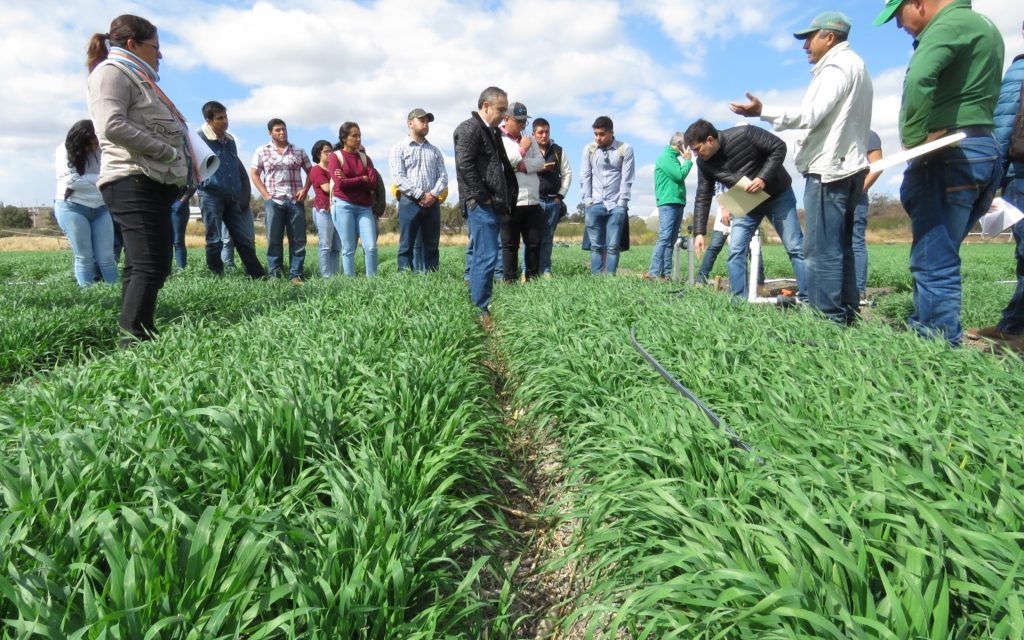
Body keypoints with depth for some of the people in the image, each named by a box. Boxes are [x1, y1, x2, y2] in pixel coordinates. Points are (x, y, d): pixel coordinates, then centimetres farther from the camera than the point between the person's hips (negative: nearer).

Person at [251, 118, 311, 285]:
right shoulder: (262, 151, 8)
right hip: (273, 201, -1)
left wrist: (305, 190, -1)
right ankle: (275, 275, 8)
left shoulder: (298, 151, 12)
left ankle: (296, 275, 4)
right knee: (274, 240, 1)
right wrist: (265, 195, -5)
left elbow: (310, 172, 14)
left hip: (296, 201, 1)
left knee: (298, 240, -1)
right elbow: (254, 174, 6)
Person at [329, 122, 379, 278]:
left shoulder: (365, 158, 14)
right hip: (343, 206, -3)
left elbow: (372, 183, 0)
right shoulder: (335, 156, 3)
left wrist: (349, 180, -7)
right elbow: (340, 183, -10)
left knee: (371, 247, -7)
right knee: (348, 249, -3)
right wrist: (362, 179, -1)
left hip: (364, 207, 3)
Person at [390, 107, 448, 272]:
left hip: (432, 203, 4)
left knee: (432, 246, 4)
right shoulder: (399, 149, 5)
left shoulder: (435, 150, 18)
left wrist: (433, 194, -9)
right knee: (407, 246, -4)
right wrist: (421, 195, -14)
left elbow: (443, 176, 9)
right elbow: (398, 177, -7)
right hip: (409, 202, -4)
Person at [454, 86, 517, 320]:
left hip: (493, 205, 10)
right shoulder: (469, 128, -6)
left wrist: (509, 195, 14)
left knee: (482, 256, 11)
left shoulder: (492, 132, 23)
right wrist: (482, 197, -16)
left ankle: (476, 304, 18)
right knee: (486, 257, -11)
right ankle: (481, 311, -7)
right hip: (480, 205, -10)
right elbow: (465, 165, -17)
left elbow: (504, 166, 27)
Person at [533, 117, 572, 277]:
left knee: (547, 239, 7)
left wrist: (561, 195, 3)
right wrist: (539, 168, -14)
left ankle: (545, 270, 12)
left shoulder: (558, 151, 10)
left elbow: (567, 173, 11)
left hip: (553, 201, 3)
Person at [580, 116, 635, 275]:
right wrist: (587, 201, -1)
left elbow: (626, 180, -2)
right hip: (594, 205, 2)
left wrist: (621, 204, -6)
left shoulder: (625, 149, -1)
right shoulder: (589, 149, 5)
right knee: (596, 246, 2)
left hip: (616, 206, -2)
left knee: (613, 246, -3)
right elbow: (585, 176, 6)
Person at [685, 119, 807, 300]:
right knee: (735, 251, -6)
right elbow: (702, 198, -7)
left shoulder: (744, 134, -25)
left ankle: (808, 298, 4)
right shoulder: (704, 163, -11)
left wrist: (763, 178, -30)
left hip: (778, 196, -4)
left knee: (795, 248, -2)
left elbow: (779, 147, -17)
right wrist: (699, 232, -12)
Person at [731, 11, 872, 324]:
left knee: (821, 250, -12)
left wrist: (763, 111, -25)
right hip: (846, 167, 11)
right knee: (840, 247, 11)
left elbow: (812, 115, -20)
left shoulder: (838, 65, -6)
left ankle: (827, 320, -12)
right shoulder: (855, 66, 26)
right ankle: (846, 315, 14)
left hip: (828, 170, -11)